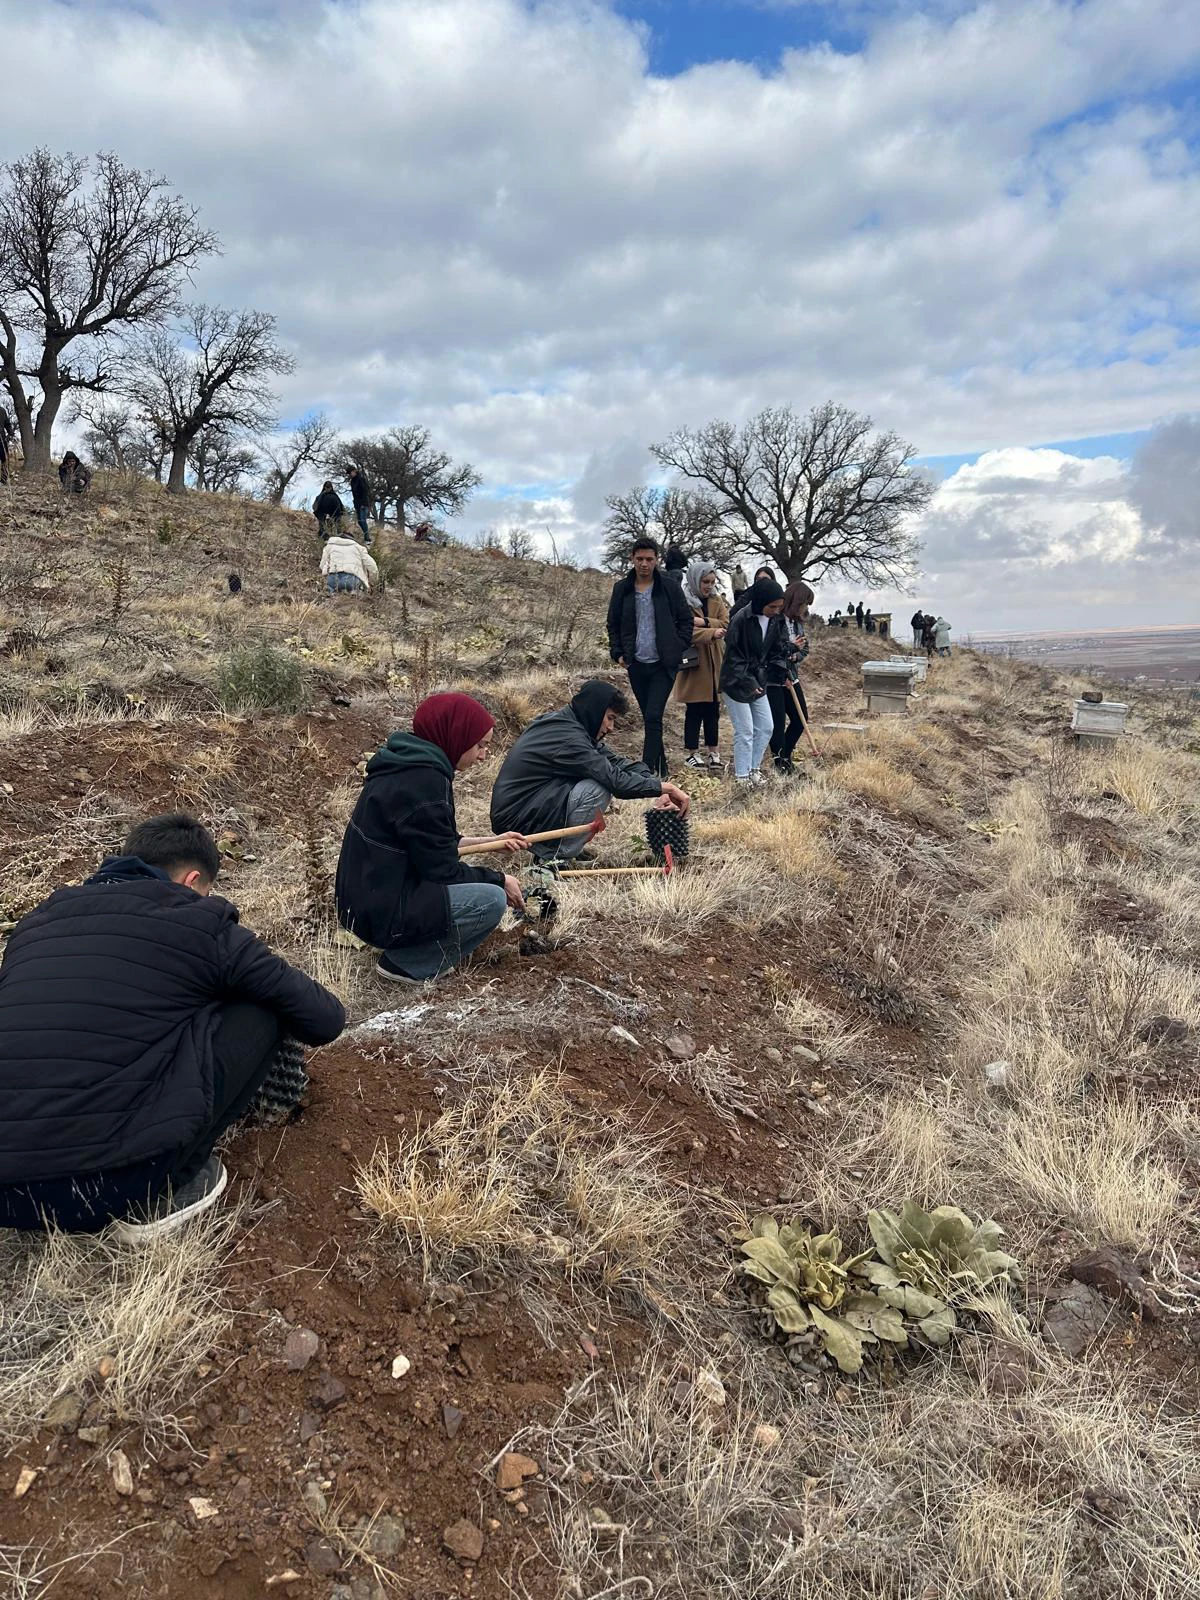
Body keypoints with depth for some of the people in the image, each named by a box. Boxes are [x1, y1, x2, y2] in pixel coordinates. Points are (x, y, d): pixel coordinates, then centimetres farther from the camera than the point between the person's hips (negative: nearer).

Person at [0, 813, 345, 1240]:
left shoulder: (38, 920, 18)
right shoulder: (202, 924, 3)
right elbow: (326, 1018, 10)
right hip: (111, 1185, -6)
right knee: (261, 1013, 10)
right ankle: (161, 1194, 12)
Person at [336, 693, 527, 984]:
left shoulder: (406, 765, 8)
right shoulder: (423, 781, -22)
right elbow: (443, 870, -17)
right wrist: (499, 880, -3)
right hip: (381, 913, -10)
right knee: (491, 900, -15)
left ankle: (403, 949, 9)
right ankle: (407, 965, -5)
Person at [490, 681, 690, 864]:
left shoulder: (561, 721, 8)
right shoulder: (568, 738, -22)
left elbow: (617, 762, 4)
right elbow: (615, 779, -26)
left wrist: (660, 789, -6)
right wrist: (662, 787, -16)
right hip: (514, 819, -10)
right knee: (597, 790, -22)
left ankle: (545, 848, 10)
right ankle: (553, 860, -9)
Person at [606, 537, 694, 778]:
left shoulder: (670, 589, -2)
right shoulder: (621, 589, 5)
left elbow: (686, 621, 4)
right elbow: (613, 624, 12)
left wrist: (678, 649, -5)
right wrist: (617, 653, 2)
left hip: (663, 664, -3)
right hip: (636, 664, 3)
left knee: (653, 717, -13)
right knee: (649, 718, 11)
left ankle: (649, 770, -11)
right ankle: (661, 766, 22)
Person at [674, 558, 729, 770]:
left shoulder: (717, 601, 11)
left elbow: (726, 624, -4)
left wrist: (704, 622, -19)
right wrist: (712, 633, -31)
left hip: (715, 663, 6)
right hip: (693, 663, -5)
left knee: (713, 710, 10)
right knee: (694, 711, 0)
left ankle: (713, 753, 19)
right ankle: (692, 754, 9)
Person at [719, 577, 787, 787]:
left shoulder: (774, 621, 0)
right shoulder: (740, 620, -22)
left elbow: (777, 650, 10)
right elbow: (733, 657, -18)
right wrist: (747, 683, -20)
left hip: (758, 683, 7)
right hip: (736, 683, -7)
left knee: (765, 727, 9)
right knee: (745, 731, -3)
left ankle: (753, 768, 25)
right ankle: (741, 775, 11)